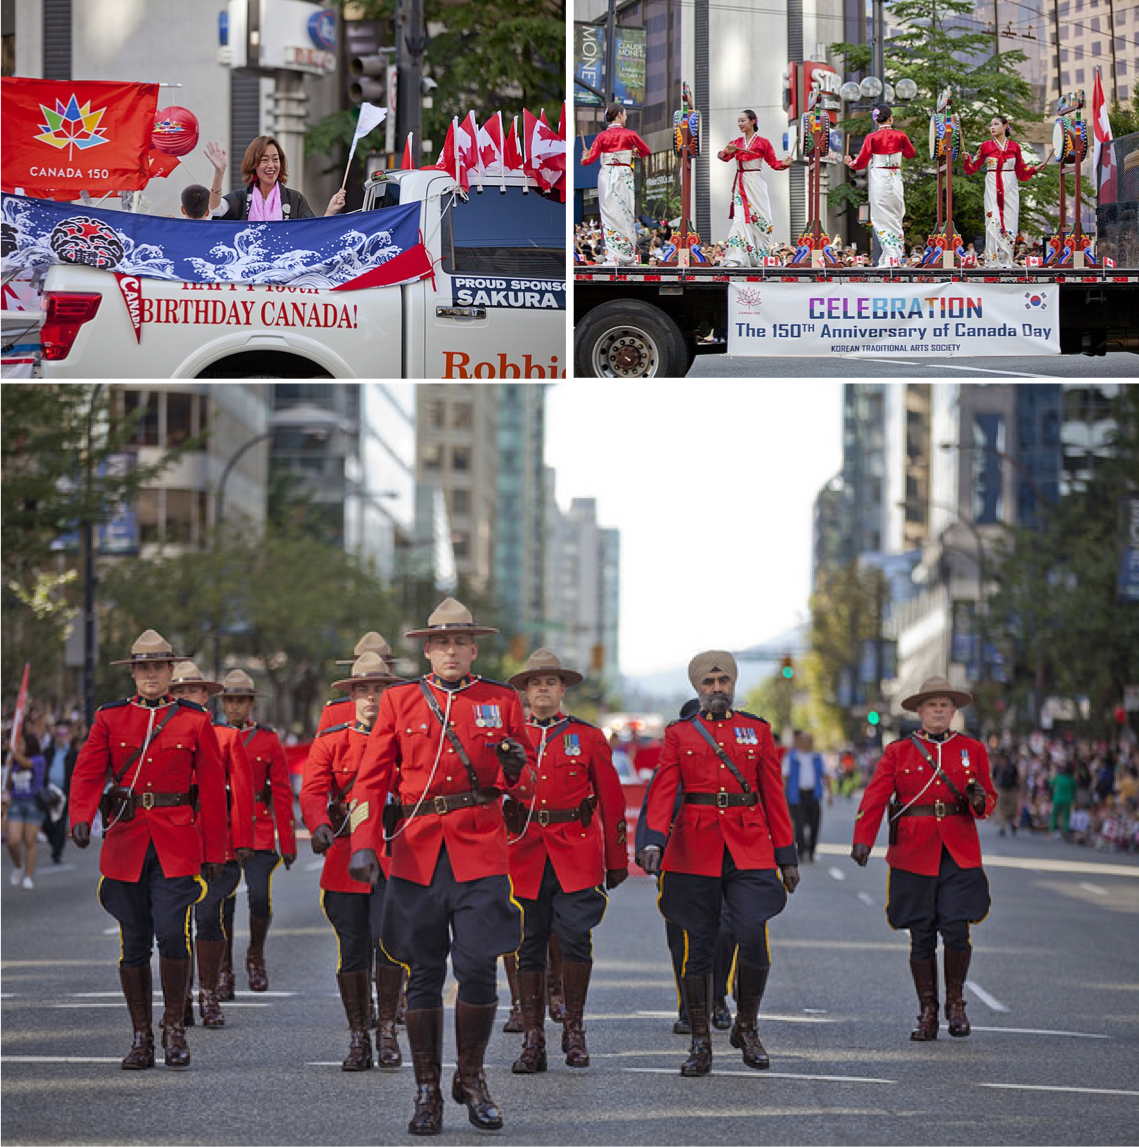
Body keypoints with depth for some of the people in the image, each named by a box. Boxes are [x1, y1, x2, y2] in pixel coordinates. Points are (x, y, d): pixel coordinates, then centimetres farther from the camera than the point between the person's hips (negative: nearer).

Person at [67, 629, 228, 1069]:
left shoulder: (195, 721, 4)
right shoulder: (110, 718, 7)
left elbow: (212, 788, 5)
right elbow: (88, 773, -1)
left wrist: (214, 851, 2)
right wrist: (81, 818, -21)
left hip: (178, 845, -1)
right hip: (125, 842, 2)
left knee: (172, 932, -14)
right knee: (133, 941, 3)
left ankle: (174, 1026, 3)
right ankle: (141, 1037, 13)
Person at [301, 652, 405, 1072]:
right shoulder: (331, 741, 7)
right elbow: (313, 791, -5)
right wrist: (320, 826, -25)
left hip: (393, 855, -1)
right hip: (345, 856, 1)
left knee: (388, 937, -15)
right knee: (352, 948, 2)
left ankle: (387, 1031, -1)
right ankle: (358, 1038, 12)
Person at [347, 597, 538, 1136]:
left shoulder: (501, 701, 8)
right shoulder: (399, 701, 8)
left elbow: (527, 786, 12)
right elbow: (371, 780, 7)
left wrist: (515, 769, -12)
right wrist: (364, 844, -6)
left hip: (481, 853, 0)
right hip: (417, 852, 0)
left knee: (477, 969, -6)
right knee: (423, 975, 3)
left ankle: (471, 1079, 13)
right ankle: (427, 1090, 11)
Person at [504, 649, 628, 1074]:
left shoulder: (588, 737, 8)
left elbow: (611, 800, 10)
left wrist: (617, 860, 8)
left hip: (576, 853, -1)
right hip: (524, 852, 1)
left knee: (575, 934, -13)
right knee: (529, 943, 2)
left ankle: (574, 1030, 2)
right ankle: (533, 1041, 7)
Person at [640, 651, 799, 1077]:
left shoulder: (757, 731, 10)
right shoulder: (679, 734, 7)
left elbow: (774, 796, 11)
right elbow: (663, 791, -3)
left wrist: (786, 855, 7)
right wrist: (654, 840, -19)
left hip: (749, 849, 0)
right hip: (695, 850, 0)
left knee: (753, 938, -13)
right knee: (698, 947, 1)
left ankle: (746, 1027, 8)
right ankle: (700, 1043, 10)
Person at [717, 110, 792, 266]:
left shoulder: (763, 142, 1)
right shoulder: (736, 142, 11)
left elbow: (773, 163, 3)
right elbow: (725, 157, 0)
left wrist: (784, 163, -16)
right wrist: (728, 152, -21)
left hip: (755, 182, -2)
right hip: (740, 184, 2)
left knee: (758, 218, -1)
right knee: (740, 217, -7)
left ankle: (757, 258, 8)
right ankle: (736, 258, -13)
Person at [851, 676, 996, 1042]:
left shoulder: (972, 750, 10)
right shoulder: (898, 752, 6)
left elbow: (989, 799, 15)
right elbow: (874, 798, -4)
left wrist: (979, 800, -11)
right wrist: (863, 840, -18)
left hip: (959, 855, 0)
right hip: (914, 854, 0)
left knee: (956, 929, -11)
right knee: (921, 937, 0)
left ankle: (955, 1002, 10)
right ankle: (928, 1014, 11)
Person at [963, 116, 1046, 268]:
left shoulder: (1014, 146, 7)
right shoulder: (986, 146, 4)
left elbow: (1021, 169, 14)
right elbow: (974, 166, 6)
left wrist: (1035, 169, 2)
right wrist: (967, 158, -12)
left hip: (1010, 188, 1)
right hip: (993, 188, -1)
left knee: (1009, 221, 0)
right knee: (993, 221, -10)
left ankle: (1007, 260, 5)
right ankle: (993, 260, -9)